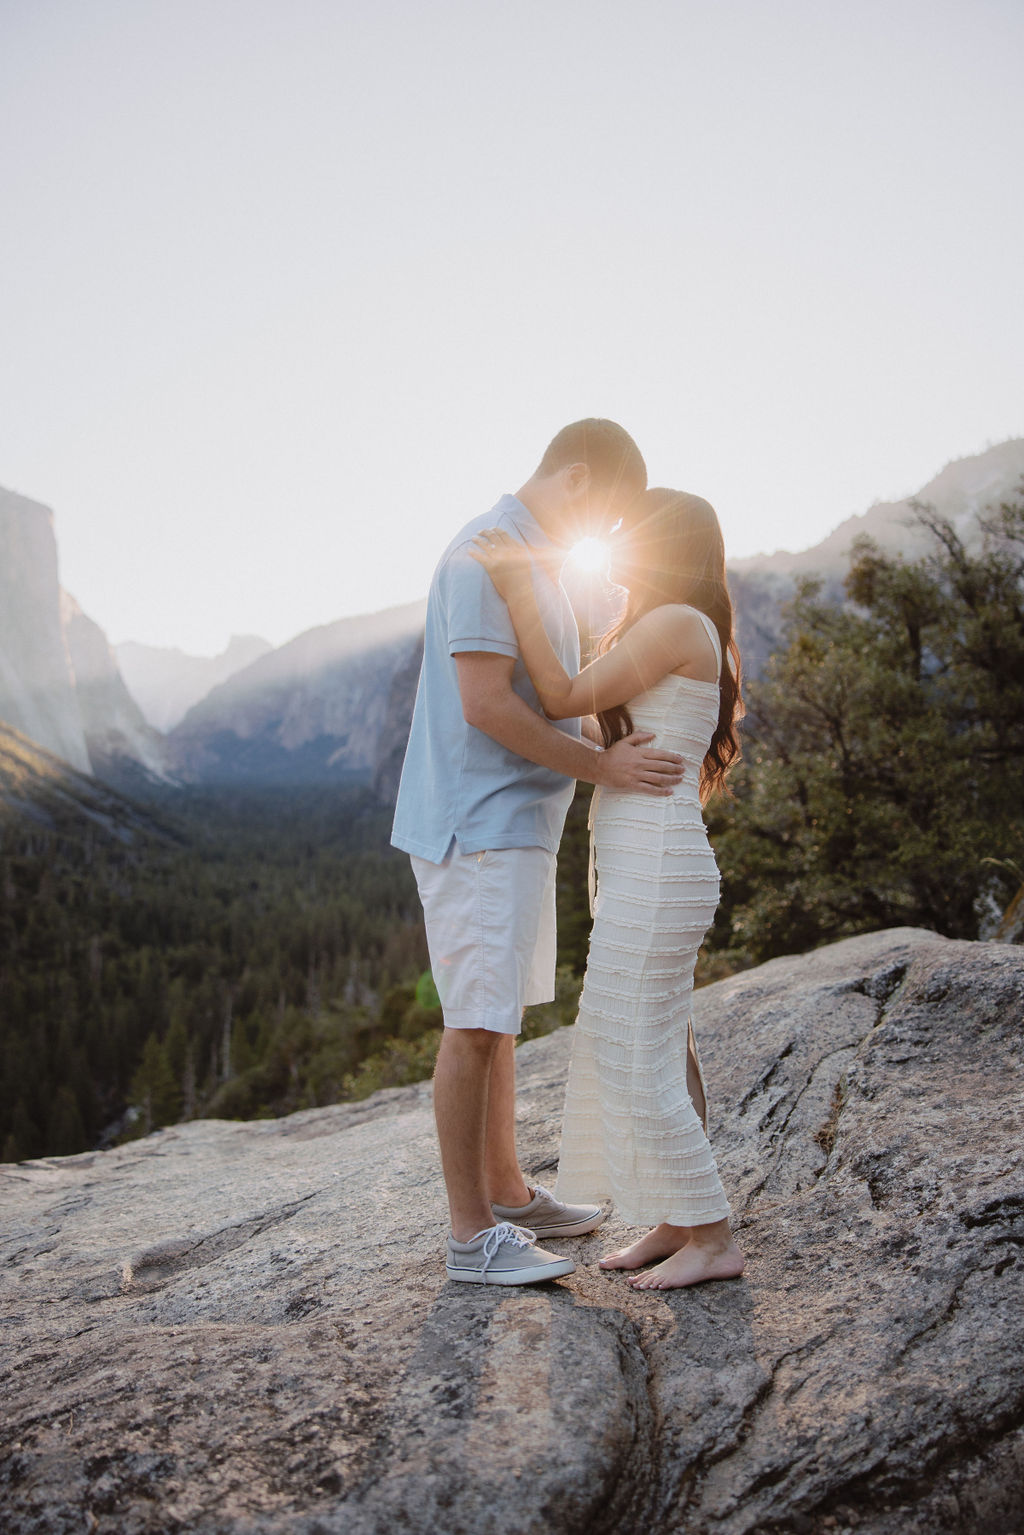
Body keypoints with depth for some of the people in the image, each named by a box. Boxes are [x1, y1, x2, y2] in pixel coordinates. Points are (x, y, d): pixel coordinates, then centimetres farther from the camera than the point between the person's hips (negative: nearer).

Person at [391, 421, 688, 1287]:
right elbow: (486, 705, -23)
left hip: (518, 824, 10)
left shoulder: (537, 561, 17)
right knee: (476, 1023, -5)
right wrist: (603, 768, -18)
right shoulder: (485, 556, -15)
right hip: (477, 826, -10)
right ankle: (473, 1236, 4)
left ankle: (508, 1194, 28)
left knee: (502, 1016, 16)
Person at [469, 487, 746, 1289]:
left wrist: (517, 586, -14)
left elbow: (565, 698, -15)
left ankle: (713, 1239, 5)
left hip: (655, 873, -10)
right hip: (652, 872, 10)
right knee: (658, 1054, 14)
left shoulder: (678, 622, -12)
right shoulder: (673, 636, 19)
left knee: (636, 1062, -5)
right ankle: (676, 1222, 24)